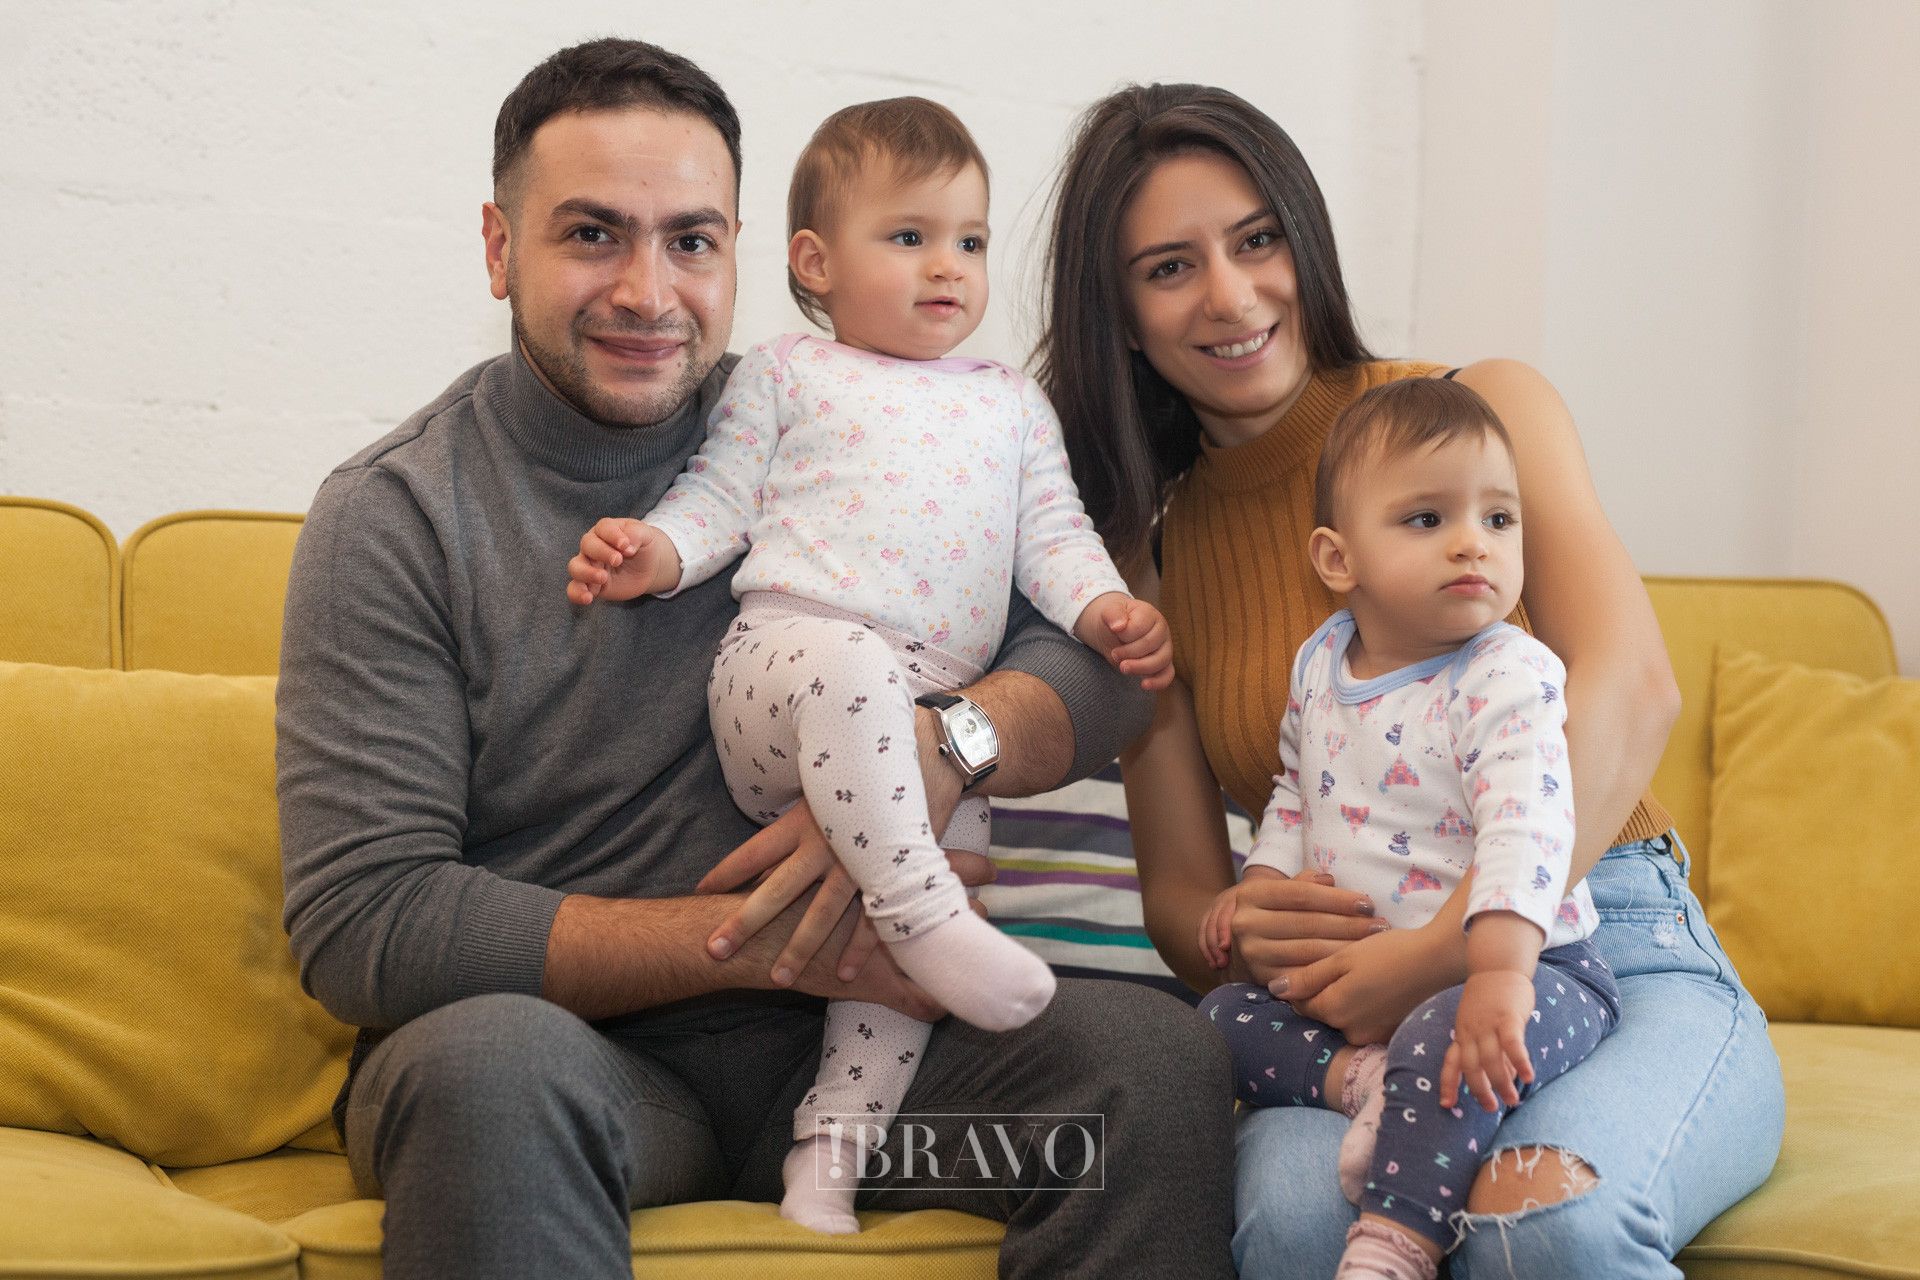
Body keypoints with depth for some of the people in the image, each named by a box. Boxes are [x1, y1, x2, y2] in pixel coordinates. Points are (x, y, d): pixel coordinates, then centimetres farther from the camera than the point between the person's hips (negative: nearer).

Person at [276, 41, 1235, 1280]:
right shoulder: (396, 515, -5)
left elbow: (1104, 657, 3)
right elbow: (361, 924, -13)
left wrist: (945, 749, -21)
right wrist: (763, 939, -19)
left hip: (829, 1037, 4)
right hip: (561, 1038, -3)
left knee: (1159, 1057, -21)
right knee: (488, 1061, -38)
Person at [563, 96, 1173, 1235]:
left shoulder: (1014, 403, 26)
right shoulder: (786, 375, 15)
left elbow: (1053, 528, 20)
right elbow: (721, 498, 10)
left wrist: (1103, 606, 1)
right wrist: (655, 552, -9)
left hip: (935, 727, 5)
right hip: (781, 669, -4)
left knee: (958, 842, -17)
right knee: (852, 668, -39)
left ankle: (838, 1133, -11)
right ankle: (927, 918, -41)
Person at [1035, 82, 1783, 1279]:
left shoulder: (1482, 409, 3)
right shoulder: (1151, 546, 12)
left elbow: (1630, 687, -13)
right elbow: (1177, 888, 11)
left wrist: (1447, 948, -26)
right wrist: (1239, 934, -15)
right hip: (1355, 1014, 2)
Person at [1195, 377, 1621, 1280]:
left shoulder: (1507, 679, -17)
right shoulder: (1319, 666, 6)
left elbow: (1525, 826, -30)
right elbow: (1297, 794, 23)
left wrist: (1498, 974, -43)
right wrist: (1261, 884, 5)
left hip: (1527, 967, -8)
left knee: (1447, 1044, -37)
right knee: (1225, 1018, 1)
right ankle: (1361, 1080, -21)